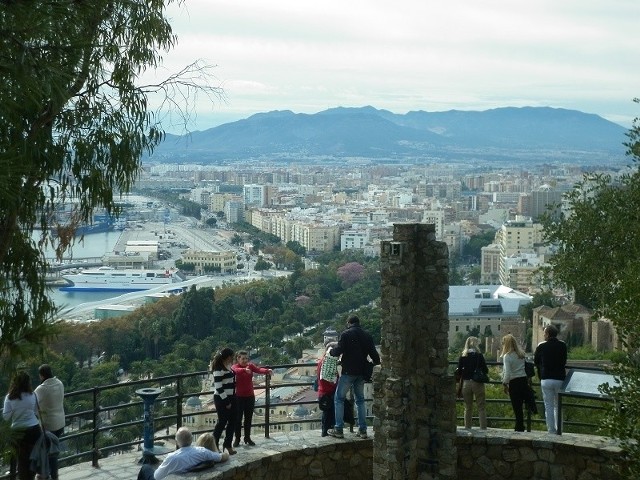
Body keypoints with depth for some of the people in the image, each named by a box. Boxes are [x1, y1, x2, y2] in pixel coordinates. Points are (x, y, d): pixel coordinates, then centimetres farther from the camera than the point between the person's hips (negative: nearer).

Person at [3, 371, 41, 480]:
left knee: (22, 458, 14)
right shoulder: (32, 396, -8)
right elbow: (37, 412, 0)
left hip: (17, 432, 1)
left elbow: (6, 416, -7)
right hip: (33, 429, -1)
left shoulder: (9, 397, -9)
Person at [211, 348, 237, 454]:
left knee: (232, 422, 10)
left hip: (231, 398, 8)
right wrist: (226, 401, -19)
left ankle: (228, 444, 21)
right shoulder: (219, 369, -17)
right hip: (222, 399, -8)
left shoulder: (229, 367, 10)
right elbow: (218, 387, -20)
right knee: (222, 422, -1)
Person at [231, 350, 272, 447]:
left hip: (250, 396, 4)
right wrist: (245, 370, -57)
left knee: (249, 418, 11)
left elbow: (258, 369, -17)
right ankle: (237, 439, 14)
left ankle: (247, 438, 23)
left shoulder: (250, 365, 1)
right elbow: (237, 370, -34)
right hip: (239, 397, -4)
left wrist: (267, 371, -39)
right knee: (238, 418, 3)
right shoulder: (235, 367, -10)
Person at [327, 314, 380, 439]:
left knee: (339, 398, 3)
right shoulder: (367, 336, 8)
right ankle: (362, 430, 11)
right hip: (361, 372, 5)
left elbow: (338, 351, -14)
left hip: (348, 371, -5)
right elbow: (374, 353, 9)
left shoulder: (346, 334, -8)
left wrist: (331, 351, 7)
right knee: (360, 400, 14)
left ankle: (338, 429, -2)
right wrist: (376, 363, 29)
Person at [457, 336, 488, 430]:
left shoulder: (462, 357, 0)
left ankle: (467, 427, 14)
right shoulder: (479, 356, -7)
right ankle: (483, 427, 0)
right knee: (481, 407, 4)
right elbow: (485, 370, -6)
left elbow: (459, 371, 1)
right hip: (477, 383, -3)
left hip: (466, 383, 3)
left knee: (468, 407, 13)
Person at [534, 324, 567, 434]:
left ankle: (551, 431, 1)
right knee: (558, 406, 11)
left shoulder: (541, 346, -3)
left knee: (549, 406, 4)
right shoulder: (562, 345, 1)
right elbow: (564, 362, 11)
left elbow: (536, 362, 9)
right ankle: (559, 430, 9)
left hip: (546, 379, -1)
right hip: (560, 379, 1)